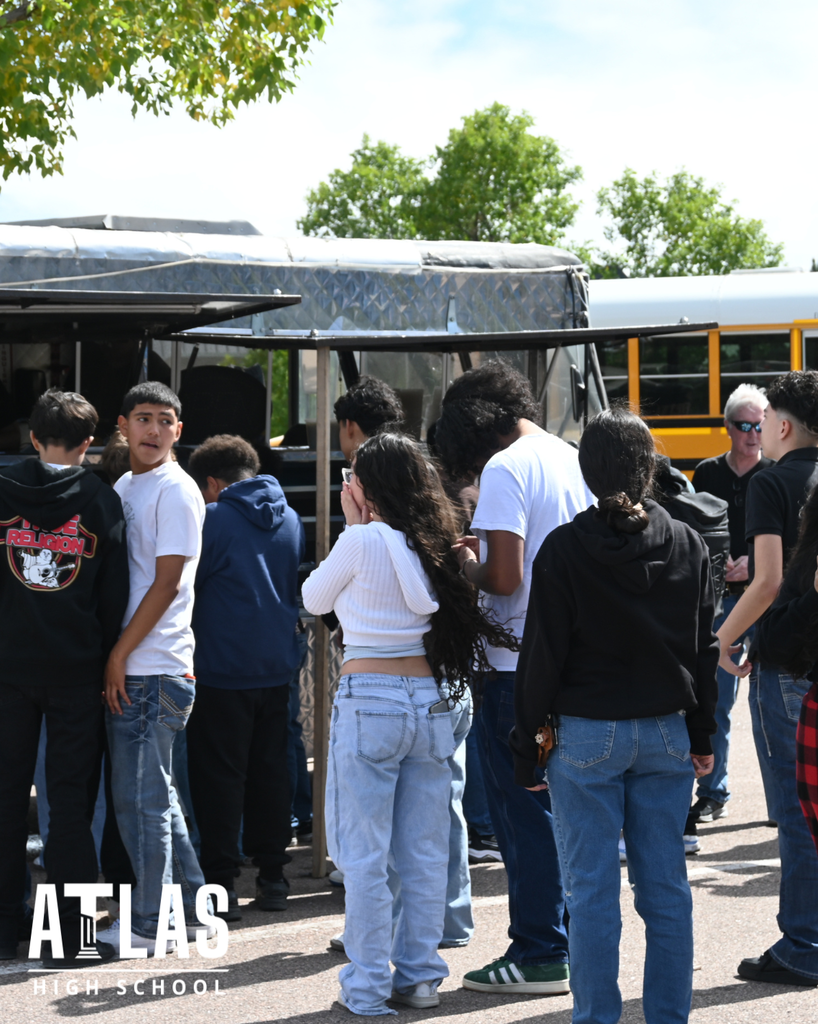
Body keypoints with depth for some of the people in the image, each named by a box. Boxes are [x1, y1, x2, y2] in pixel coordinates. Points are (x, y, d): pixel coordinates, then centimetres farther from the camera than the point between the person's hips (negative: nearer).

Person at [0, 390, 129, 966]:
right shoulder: (102, 501, -3)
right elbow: (115, 594, -1)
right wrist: (106, 662, 7)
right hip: (75, 669, -1)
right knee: (72, 799, 3)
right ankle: (67, 934, 2)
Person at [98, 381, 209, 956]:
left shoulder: (175, 491, -9)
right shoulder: (123, 487, 16)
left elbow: (166, 584, -14)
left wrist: (119, 655, -14)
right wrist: (113, 660, 12)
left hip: (155, 668, -8)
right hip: (126, 669, 8)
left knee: (140, 796, -4)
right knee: (153, 793, 13)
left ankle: (149, 924, 3)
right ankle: (190, 908, 22)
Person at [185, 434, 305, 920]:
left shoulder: (212, 518, -9)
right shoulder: (290, 519, 9)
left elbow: (188, 585, -2)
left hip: (223, 666, -6)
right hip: (277, 664, 6)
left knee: (219, 775, -1)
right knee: (270, 768, 12)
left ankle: (221, 883, -3)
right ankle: (273, 876, 14)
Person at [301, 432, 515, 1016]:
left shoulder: (363, 541, -10)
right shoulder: (433, 544, 5)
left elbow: (314, 600, 4)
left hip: (368, 700, -6)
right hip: (430, 701, 6)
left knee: (365, 855, 1)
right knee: (426, 852, 10)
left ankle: (368, 987, 3)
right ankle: (419, 977, 17)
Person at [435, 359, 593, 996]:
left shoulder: (506, 470, -14)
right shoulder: (576, 460, 10)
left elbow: (504, 578, -21)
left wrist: (464, 566, 0)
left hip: (520, 670, -8)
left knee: (525, 812, 1)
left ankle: (540, 956, 5)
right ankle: (574, 942, 23)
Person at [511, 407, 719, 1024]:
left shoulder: (565, 549, -9)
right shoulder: (688, 545, 3)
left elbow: (543, 656, -7)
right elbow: (705, 649, 9)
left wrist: (526, 747, 0)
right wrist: (703, 735, 18)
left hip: (586, 737, -3)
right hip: (667, 734, 4)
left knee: (591, 888, 2)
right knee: (666, 886, 9)